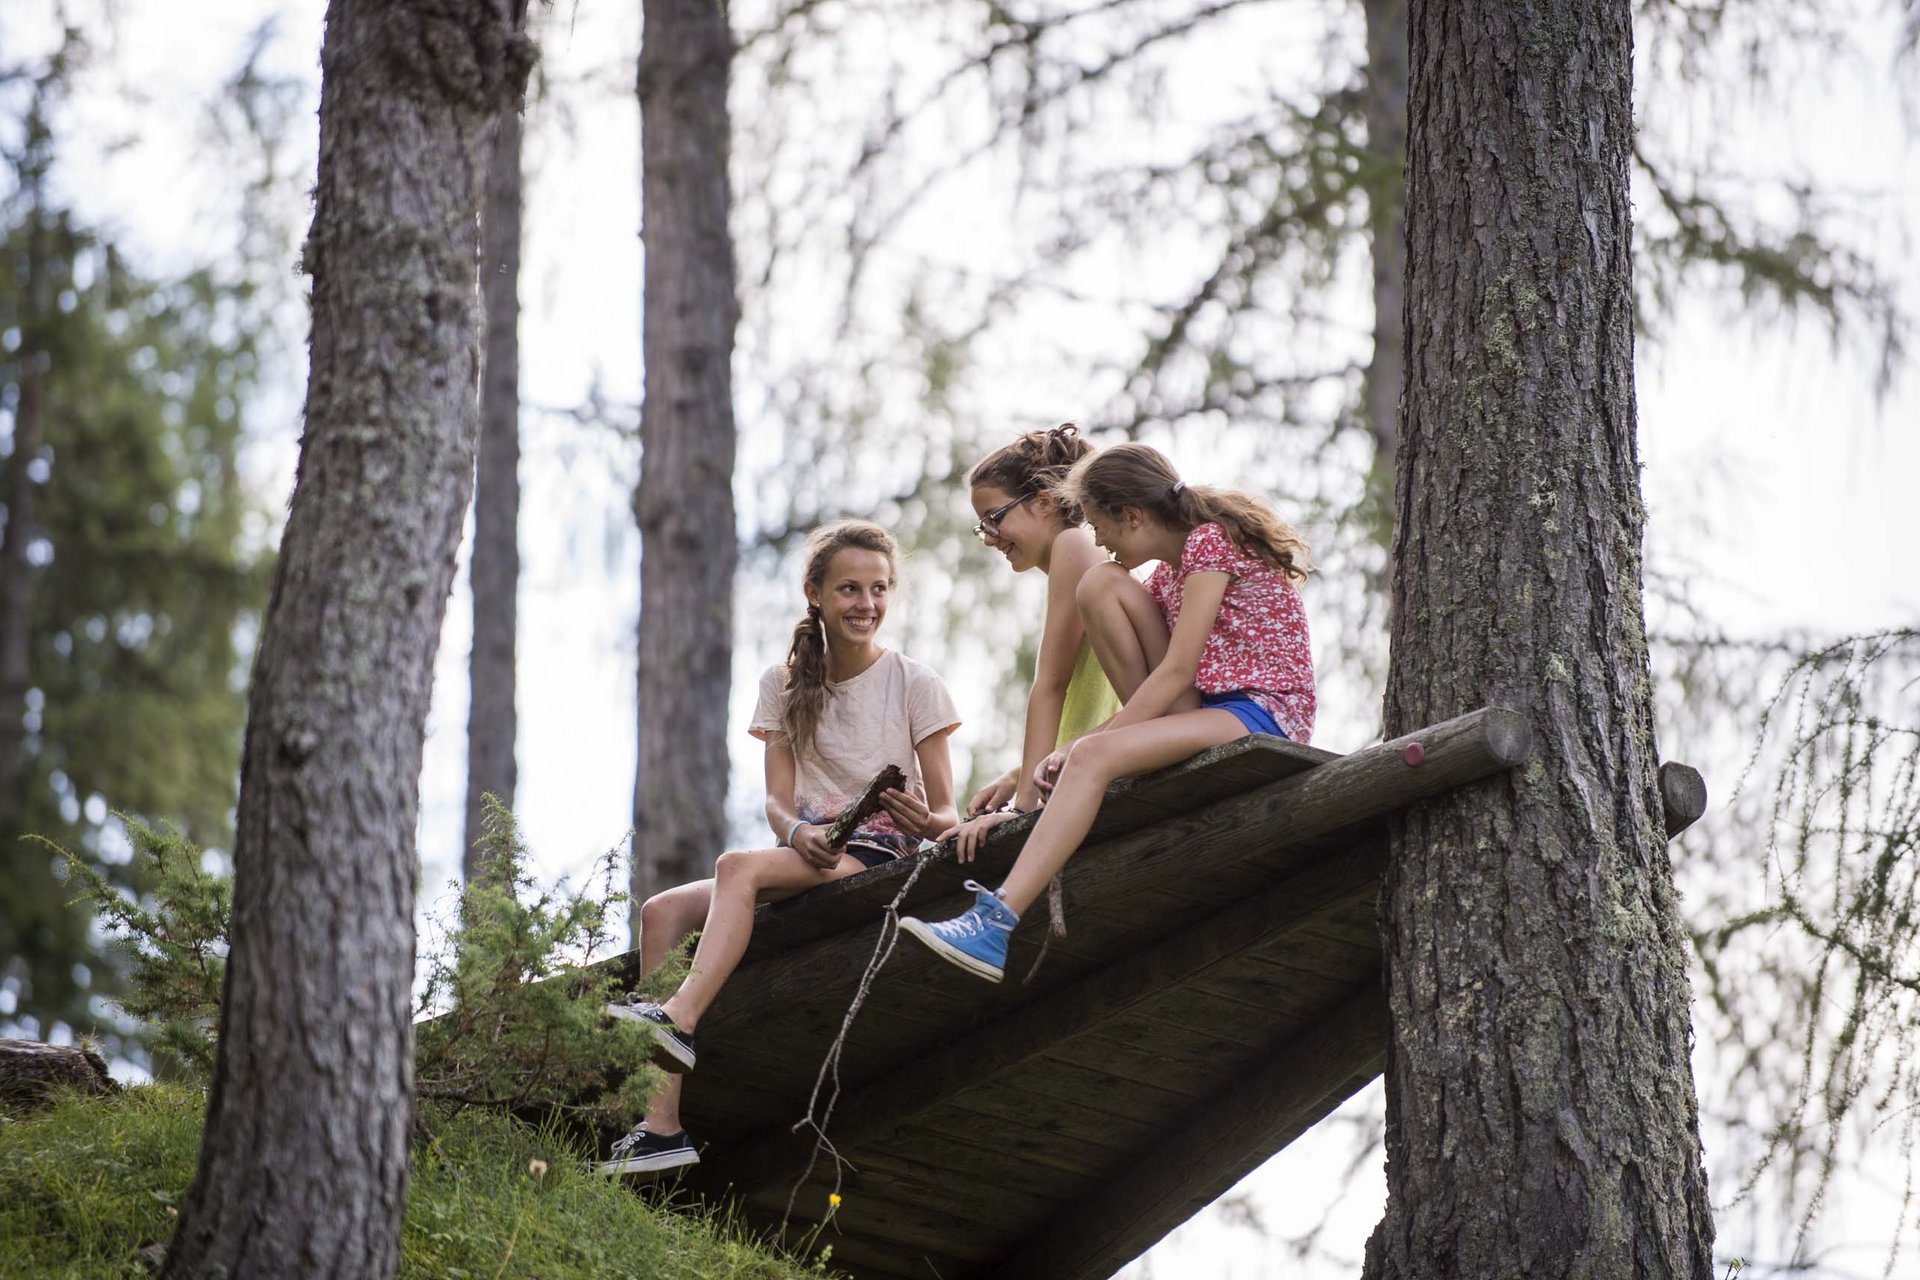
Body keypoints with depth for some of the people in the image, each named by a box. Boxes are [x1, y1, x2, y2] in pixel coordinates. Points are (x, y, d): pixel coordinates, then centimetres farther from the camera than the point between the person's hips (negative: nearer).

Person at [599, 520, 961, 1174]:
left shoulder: (913, 683, 2)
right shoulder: (785, 684, 13)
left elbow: (947, 815, -1)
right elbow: (778, 801, 5)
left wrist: (924, 822, -26)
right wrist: (800, 833, -19)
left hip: (883, 852, -5)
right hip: (807, 852, 5)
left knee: (739, 867, -32)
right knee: (663, 911, -19)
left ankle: (679, 1018, -48)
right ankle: (661, 1123, -29)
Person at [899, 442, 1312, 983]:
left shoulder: (1210, 541, -8)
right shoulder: (1169, 571, 20)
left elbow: (1177, 672, -16)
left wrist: (1084, 746, -17)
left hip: (1267, 714, -9)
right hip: (1204, 710, 9)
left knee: (1093, 757, -31)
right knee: (1101, 584, -2)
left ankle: (997, 923, -43)